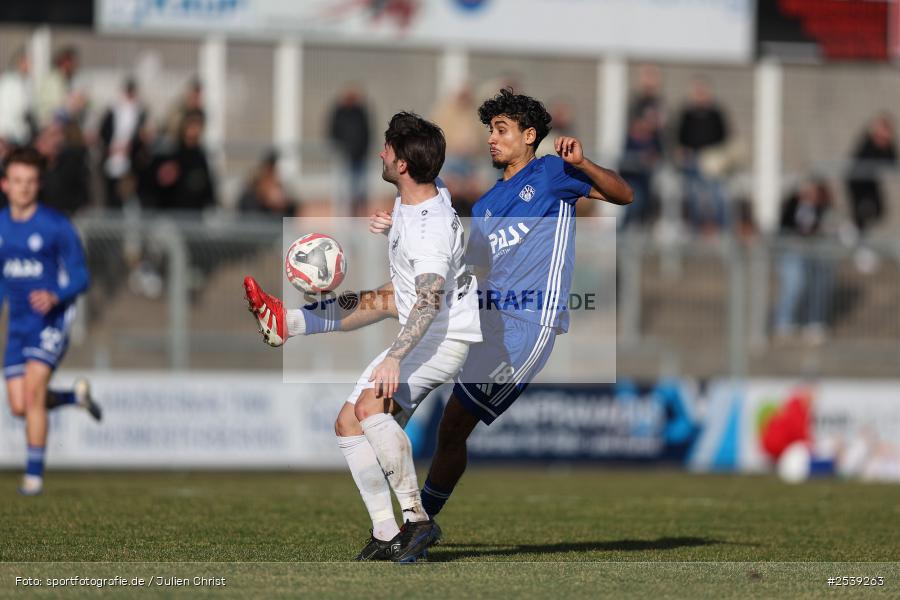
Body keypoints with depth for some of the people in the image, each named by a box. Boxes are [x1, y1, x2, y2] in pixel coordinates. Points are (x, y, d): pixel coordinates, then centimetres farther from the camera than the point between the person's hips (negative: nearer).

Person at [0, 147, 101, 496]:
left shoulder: (56, 226, -9)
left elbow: (80, 277, -8)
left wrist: (54, 296, -25)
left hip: (52, 320, -5)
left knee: (32, 391, -19)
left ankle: (34, 473, -10)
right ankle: (76, 396, 30)